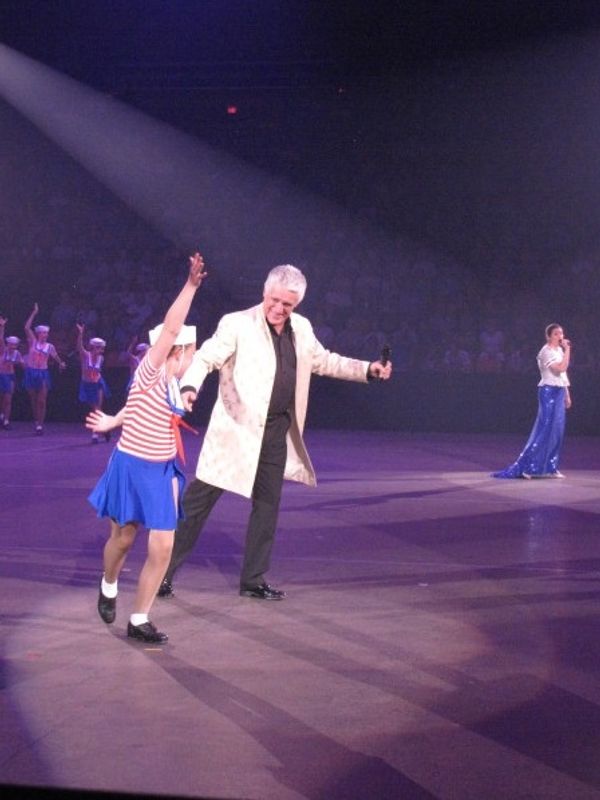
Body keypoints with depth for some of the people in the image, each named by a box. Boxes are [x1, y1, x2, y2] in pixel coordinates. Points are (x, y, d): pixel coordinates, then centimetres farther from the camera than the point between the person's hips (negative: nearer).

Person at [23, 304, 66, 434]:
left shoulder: (50, 346, 7)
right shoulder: (33, 342, 2)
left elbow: (56, 356, 10)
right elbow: (27, 327, -7)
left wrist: (61, 363, -11)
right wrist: (34, 313, -8)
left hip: (43, 374, 1)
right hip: (31, 373, -1)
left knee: (42, 401, -5)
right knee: (33, 400, 7)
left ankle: (40, 424, -2)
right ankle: (36, 422, 22)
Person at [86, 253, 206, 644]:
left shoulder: (174, 384, 4)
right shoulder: (151, 373, -16)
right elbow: (170, 328, -28)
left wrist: (115, 421, 25)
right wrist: (191, 285, -32)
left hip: (163, 471, 6)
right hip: (132, 467, -5)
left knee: (163, 547, -2)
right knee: (123, 538, 11)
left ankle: (139, 620, 10)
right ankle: (109, 587, 44)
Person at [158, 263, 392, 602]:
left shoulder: (302, 329, 8)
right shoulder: (237, 324, -10)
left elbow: (324, 361, 22)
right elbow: (204, 358, -15)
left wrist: (368, 370, 14)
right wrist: (190, 387, -35)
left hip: (277, 432, 6)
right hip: (237, 430, -6)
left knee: (268, 505, 12)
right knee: (198, 501, -1)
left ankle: (254, 580, 25)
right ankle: (163, 571, 10)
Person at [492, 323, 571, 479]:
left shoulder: (559, 350, 14)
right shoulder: (546, 352, -12)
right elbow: (561, 368, -25)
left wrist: (567, 395, 17)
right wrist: (567, 350, -20)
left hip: (559, 392, 9)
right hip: (549, 392, -9)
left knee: (556, 431, 7)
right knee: (545, 430, -10)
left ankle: (549, 467, 11)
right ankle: (525, 466, -6)